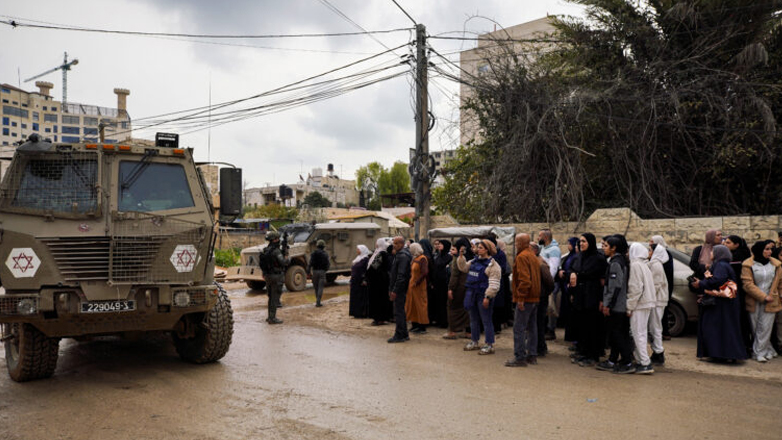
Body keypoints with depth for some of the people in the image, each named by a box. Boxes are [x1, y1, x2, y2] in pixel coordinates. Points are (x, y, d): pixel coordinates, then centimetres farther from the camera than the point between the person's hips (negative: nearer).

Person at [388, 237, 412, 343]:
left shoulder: (403, 256, -16)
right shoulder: (398, 254, 17)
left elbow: (401, 275, -21)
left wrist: (395, 290, -22)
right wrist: (391, 289, 19)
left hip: (400, 289, -10)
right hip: (397, 289, 10)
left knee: (398, 312, -6)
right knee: (400, 311, 14)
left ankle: (400, 335, -1)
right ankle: (404, 335, 21)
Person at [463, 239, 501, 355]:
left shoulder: (492, 265, -12)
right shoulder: (474, 261, 12)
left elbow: (494, 284, -17)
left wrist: (487, 297, -21)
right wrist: (461, 256, 11)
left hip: (483, 296, -8)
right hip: (472, 294, 8)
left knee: (486, 321, -2)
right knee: (473, 319, 17)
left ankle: (489, 345, 6)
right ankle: (474, 341, 30)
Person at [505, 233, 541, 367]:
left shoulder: (522, 257, -14)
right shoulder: (533, 256, 16)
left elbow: (524, 279, -23)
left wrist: (521, 297, -21)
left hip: (525, 298, -10)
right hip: (535, 297, 10)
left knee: (519, 327, -6)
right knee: (532, 327, 14)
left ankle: (520, 357, -4)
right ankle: (532, 355, 21)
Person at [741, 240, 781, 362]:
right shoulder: (748, 265, -4)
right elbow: (748, 284, -9)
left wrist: (772, 296, 6)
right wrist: (763, 297, -11)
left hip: (770, 302, 1)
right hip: (754, 301, -1)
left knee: (765, 327, -4)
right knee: (755, 328, 4)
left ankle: (759, 353, 2)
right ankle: (769, 351, 19)